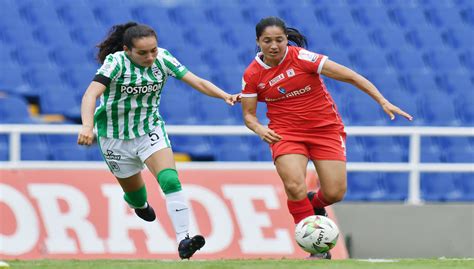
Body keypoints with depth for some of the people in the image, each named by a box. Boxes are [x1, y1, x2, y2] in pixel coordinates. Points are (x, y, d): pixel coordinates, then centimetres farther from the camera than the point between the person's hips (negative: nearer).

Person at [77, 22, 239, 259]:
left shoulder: (162, 58, -11)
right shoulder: (116, 62, -24)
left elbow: (197, 82, -11)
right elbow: (92, 93, -36)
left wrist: (225, 96, -28)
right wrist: (87, 126, -53)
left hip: (151, 130, 2)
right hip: (115, 137, -2)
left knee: (170, 181, -21)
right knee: (135, 194, 12)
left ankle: (183, 240, -27)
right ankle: (139, 203, 51)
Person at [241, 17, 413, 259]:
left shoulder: (301, 57, -15)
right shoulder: (252, 75, -6)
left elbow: (349, 76, -14)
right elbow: (248, 114, 4)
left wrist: (383, 101, -18)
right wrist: (259, 129, -20)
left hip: (325, 128, -1)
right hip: (286, 132, 1)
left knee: (335, 193, -9)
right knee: (295, 188, -24)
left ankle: (314, 203, 30)